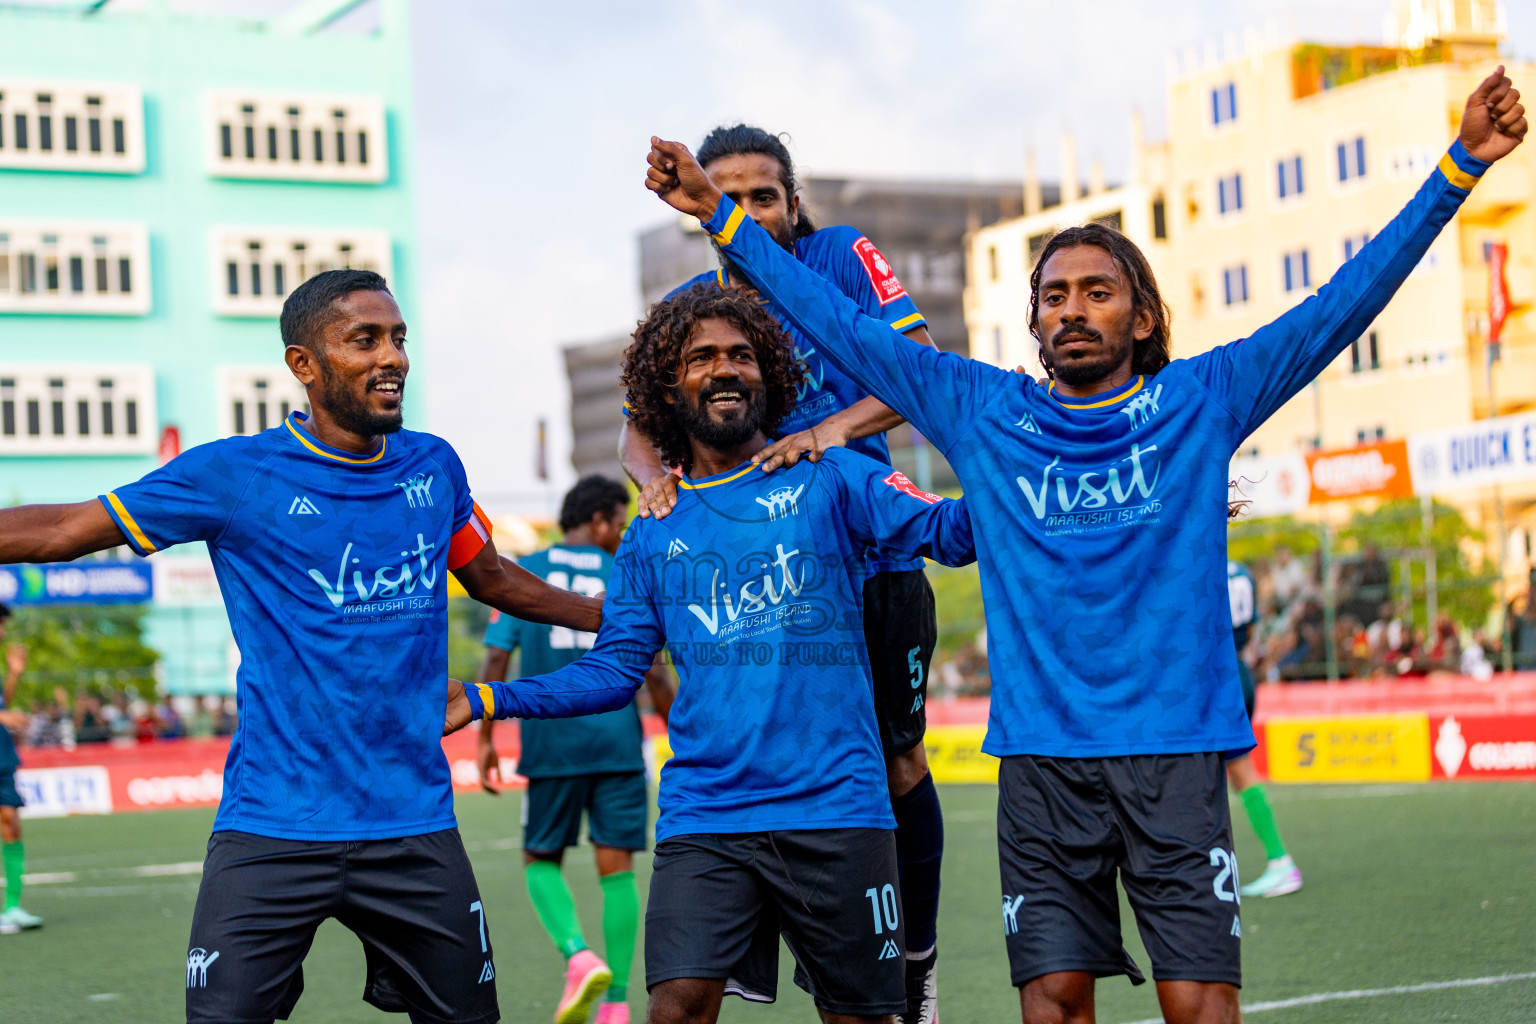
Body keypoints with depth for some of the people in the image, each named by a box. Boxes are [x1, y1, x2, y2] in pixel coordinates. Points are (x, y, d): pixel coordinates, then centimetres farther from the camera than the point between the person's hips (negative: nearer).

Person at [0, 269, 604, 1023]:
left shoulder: (434, 467, 9)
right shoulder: (235, 475, -3)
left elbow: (491, 579, 26)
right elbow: (61, 530, 2)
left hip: (415, 823, 4)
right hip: (273, 830, -4)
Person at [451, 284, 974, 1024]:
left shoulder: (830, 480, 4)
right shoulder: (653, 535, 12)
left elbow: (953, 528, -6)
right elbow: (612, 670, 13)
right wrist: (488, 700, 4)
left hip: (835, 808, -1)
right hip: (704, 817, 1)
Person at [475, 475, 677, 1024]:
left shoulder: (523, 573, 5)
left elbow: (495, 659, -1)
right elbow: (653, 673, -1)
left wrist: (485, 740, 5)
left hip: (550, 745, 0)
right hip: (618, 744, 0)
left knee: (541, 861, 14)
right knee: (617, 870, 5)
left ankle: (579, 957, -11)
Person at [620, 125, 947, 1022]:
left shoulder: (843, 258, -1)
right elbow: (639, 425, 2)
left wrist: (833, 428, -29)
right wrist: (654, 472, -22)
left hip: (871, 557, -2)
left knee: (898, 766, 5)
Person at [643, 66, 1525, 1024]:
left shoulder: (1202, 400, 7)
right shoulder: (981, 411, 10)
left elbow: (1342, 304, 4)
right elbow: (842, 326, 12)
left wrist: (1460, 165, -3)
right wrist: (718, 215, 10)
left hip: (1176, 741, -1)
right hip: (1042, 753, 1)